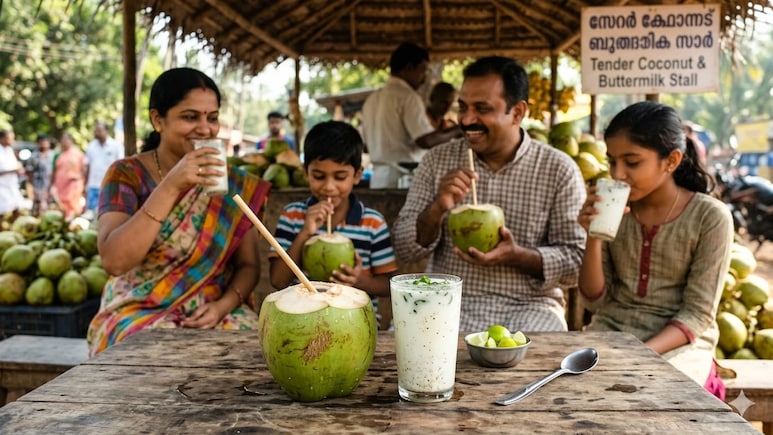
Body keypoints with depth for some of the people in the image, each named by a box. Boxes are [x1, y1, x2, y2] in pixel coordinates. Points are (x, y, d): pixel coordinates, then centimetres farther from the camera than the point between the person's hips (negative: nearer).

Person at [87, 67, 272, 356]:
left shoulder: (234, 183, 4)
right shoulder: (126, 175, -4)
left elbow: (248, 264, 6)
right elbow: (114, 261, -18)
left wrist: (223, 305, -14)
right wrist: (170, 187, -24)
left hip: (212, 314, 3)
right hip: (138, 313, -3)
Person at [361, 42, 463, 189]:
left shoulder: (372, 99, 14)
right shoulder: (408, 96, -10)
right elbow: (426, 140, -18)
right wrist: (457, 130, -5)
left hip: (378, 177, 8)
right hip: (404, 177, -8)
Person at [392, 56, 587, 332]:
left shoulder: (559, 169, 0)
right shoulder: (437, 161, 5)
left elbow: (577, 261, -1)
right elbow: (404, 250, 4)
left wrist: (516, 256, -18)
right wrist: (437, 210, -15)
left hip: (529, 306, 0)